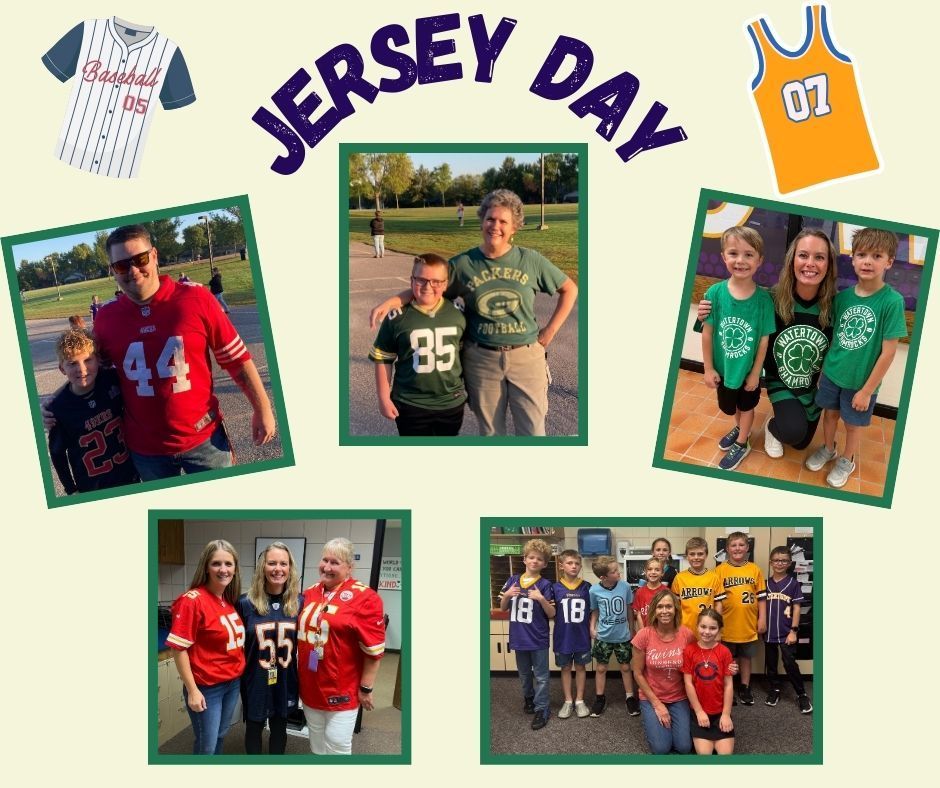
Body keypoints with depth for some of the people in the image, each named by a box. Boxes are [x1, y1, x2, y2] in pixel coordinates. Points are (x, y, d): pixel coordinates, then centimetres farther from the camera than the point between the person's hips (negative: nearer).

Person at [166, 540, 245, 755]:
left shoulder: (230, 600, 3)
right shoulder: (192, 600, -19)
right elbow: (179, 648, -18)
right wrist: (192, 690, -18)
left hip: (233, 682, 7)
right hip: (206, 687, -7)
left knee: (220, 737, 20)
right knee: (206, 746, 5)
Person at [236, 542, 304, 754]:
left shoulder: (299, 602, -4)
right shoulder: (246, 602, -10)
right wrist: (237, 673, -5)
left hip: (286, 679, 2)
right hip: (255, 679, -2)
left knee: (279, 726, 17)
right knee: (254, 727, 13)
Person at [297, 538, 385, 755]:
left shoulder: (364, 598, -15)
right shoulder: (310, 593, 5)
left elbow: (373, 649, -14)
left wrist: (366, 688, -12)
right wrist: (299, 675, 18)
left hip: (341, 689, -6)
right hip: (310, 685, 6)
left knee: (337, 746, 0)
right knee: (316, 745, 18)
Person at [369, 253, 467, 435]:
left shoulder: (457, 313, -4)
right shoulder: (397, 318, -12)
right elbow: (383, 359, -4)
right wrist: (384, 398, -4)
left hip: (452, 402, 3)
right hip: (411, 404, -3)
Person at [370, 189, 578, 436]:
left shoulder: (530, 260, -3)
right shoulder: (463, 264, -3)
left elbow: (569, 289, 7)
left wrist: (550, 330, 1)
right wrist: (391, 301, -10)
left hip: (526, 357, 0)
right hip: (481, 359, 0)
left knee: (533, 431, 2)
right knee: (490, 432, 12)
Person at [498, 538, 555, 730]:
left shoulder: (545, 585, -10)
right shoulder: (513, 581, 1)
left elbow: (551, 614, -9)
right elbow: (503, 608, 8)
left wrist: (541, 599, -26)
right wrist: (507, 595, -12)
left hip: (538, 639, -4)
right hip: (518, 638, 4)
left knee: (541, 676, 5)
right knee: (524, 674, 21)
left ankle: (541, 710, 13)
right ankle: (528, 698, 42)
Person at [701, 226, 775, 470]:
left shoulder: (763, 298, -22)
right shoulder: (715, 293, -20)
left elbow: (764, 339, -13)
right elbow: (707, 333, -11)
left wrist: (755, 373, -9)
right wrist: (708, 368, -7)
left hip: (749, 369, -2)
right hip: (723, 367, 2)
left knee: (746, 406, 22)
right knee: (729, 406, 27)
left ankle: (742, 444, 45)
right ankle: (740, 428, 57)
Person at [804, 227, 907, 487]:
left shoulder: (892, 300, -21)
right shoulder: (843, 296, -7)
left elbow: (889, 351, -18)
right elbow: (834, 336, 5)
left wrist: (867, 390, -15)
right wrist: (824, 369, 8)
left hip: (861, 381, -3)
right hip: (832, 373, 3)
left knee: (853, 424, 17)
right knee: (830, 413, 22)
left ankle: (847, 460, 41)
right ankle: (828, 449, 48)